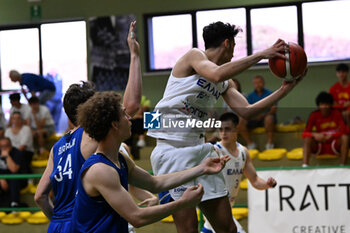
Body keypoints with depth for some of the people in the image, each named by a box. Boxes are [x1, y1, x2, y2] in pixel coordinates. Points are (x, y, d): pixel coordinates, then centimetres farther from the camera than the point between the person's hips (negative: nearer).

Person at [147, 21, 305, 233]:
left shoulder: (225, 84, 18)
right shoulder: (193, 55, -6)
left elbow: (246, 111, 11)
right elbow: (217, 74, -26)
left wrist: (284, 90, 6)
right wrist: (260, 55, -24)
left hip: (200, 150, 8)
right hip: (173, 150, -8)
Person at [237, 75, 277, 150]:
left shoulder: (270, 94, 2)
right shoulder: (251, 96, 13)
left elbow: (274, 109, -6)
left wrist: (262, 115, -21)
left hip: (266, 117, -4)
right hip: (254, 119, 4)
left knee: (269, 118, -39)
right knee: (241, 122, -23)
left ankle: (270, 143, -30)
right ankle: (250, 144, -20)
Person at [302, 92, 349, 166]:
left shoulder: (336, 113, -9)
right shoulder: (314, 115, -7)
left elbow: (345, 130, -17)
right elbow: (305, 133, -12)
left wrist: (332, 135, -32)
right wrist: (315, 135, -33)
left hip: (335, 146, -1)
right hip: (319, 147, 1)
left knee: (345, 138, -30)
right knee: (307, 139, -27)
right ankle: (304, 166, -38)